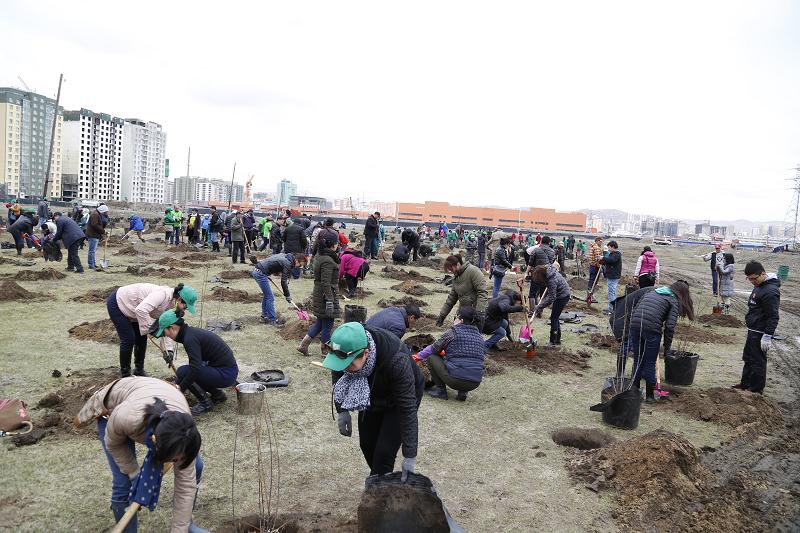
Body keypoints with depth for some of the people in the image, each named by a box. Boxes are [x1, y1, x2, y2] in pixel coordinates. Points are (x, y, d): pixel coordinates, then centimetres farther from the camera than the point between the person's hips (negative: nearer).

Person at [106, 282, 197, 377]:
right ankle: (125, 374, 8)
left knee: (141, 338, 8)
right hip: (116, 303, -8)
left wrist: (169, 349, -10)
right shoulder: (162, 294, -34)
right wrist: (149, 327, -33)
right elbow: (141, 310, -46)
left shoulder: (170, 303, -6)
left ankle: (139, 370, 23)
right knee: (128, 339, -8)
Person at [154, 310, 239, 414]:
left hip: (226, 374, -10)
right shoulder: (192, 331, 11)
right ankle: (217, 394, 18)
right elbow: (195, 363, 23)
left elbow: (195, 368, -27)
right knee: (188, 373, 13)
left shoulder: (190, 338, -18)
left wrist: (180, 388, -15)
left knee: (182, 372, -12)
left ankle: (205, 402, 0)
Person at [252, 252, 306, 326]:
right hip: (260, 274, -10)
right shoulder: (287, 263, -15)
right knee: (270, 297, -4)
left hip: (256, 271, 10)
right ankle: (272, 320, 2)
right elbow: (283, 281, -12)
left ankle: (264, 317, 27)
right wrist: (287, 295, -2)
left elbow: (270, 257, 22)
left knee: (266, 295, 19)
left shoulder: (285, 256, 11)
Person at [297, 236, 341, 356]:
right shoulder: (328, 261, -21)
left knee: (321, 322, 19)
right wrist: (330, 300, -24)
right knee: (327, 323, 4)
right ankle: (325, 350, 17)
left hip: (318, 294, 10)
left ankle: (303, 344, 18)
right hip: (326, 295, -10)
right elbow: (326, 283, -24)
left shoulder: (319, 256, 10)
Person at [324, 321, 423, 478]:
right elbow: (338, 376, -5)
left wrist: (409, 457, -36)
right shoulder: (345, 350, -29)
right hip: (372, 396, 5)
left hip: (404, 393, -5)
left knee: (384, 452, -12)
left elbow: (408, 408, -37)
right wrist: (342, 410, -13)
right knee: (367, 444, 11)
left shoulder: (396, 360, -43)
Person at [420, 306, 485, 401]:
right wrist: (446, 353, 39)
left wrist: (419, 356, 24)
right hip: (475, 383, 6)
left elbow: (433, 349, 6)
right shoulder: (479, 336, 13)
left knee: (432, 357, 13)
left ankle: (441, 390, 10)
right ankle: (463, 392, 15)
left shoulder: (452, 333, -3)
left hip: (456, 380, -6)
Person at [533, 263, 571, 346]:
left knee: (554, 317, -5)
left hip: (563, 296, -10)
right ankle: (557, 339, 24)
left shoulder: (552, 280, -33)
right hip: (562, 294, 10)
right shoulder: (547, 269, -8)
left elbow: (551, 298, -27)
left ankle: (553, 341, 1)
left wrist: (539, 306, -23)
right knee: (555, 317, 15)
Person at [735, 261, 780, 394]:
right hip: (753, 331, 10)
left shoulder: (770, 291, -23)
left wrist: (767, 337, -22)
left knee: (758, 361, 1)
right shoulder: (758, 286, 9)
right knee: (748, 358, 20)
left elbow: (773, 317, -23)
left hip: (760, 334, -10)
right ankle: (745, 383, 34)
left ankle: (756, 389, 13)